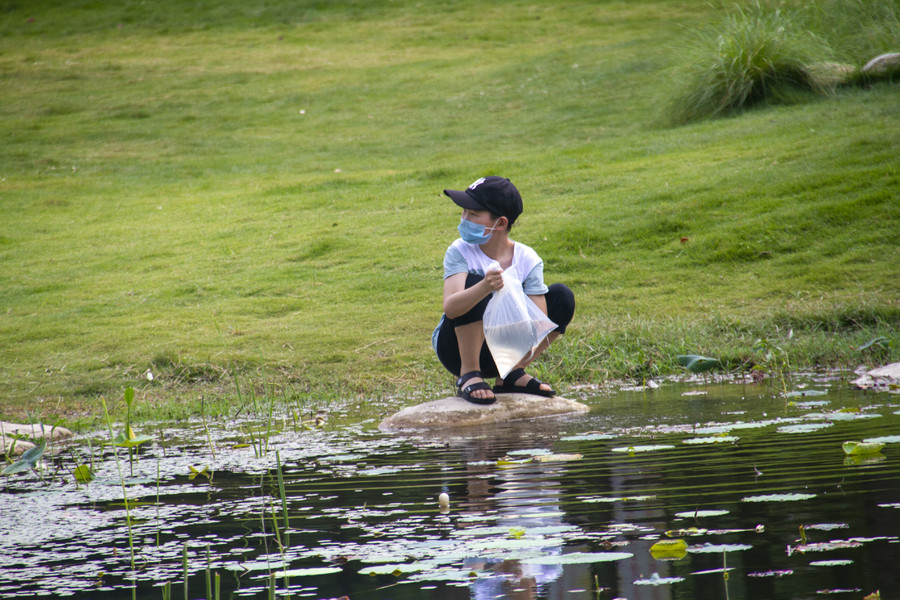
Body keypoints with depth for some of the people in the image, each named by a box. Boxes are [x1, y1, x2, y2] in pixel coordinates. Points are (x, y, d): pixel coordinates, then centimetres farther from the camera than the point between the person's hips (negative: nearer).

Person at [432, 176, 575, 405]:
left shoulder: (528, 260, -13)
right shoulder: (459, 252, -18)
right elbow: (450, 308, -36)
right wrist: (484, 288, -54)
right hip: (458, 347, -3)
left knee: (562, 297, -11)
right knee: (473, 281, -29)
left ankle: (511, 374, -6)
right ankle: (469, 374, -21)